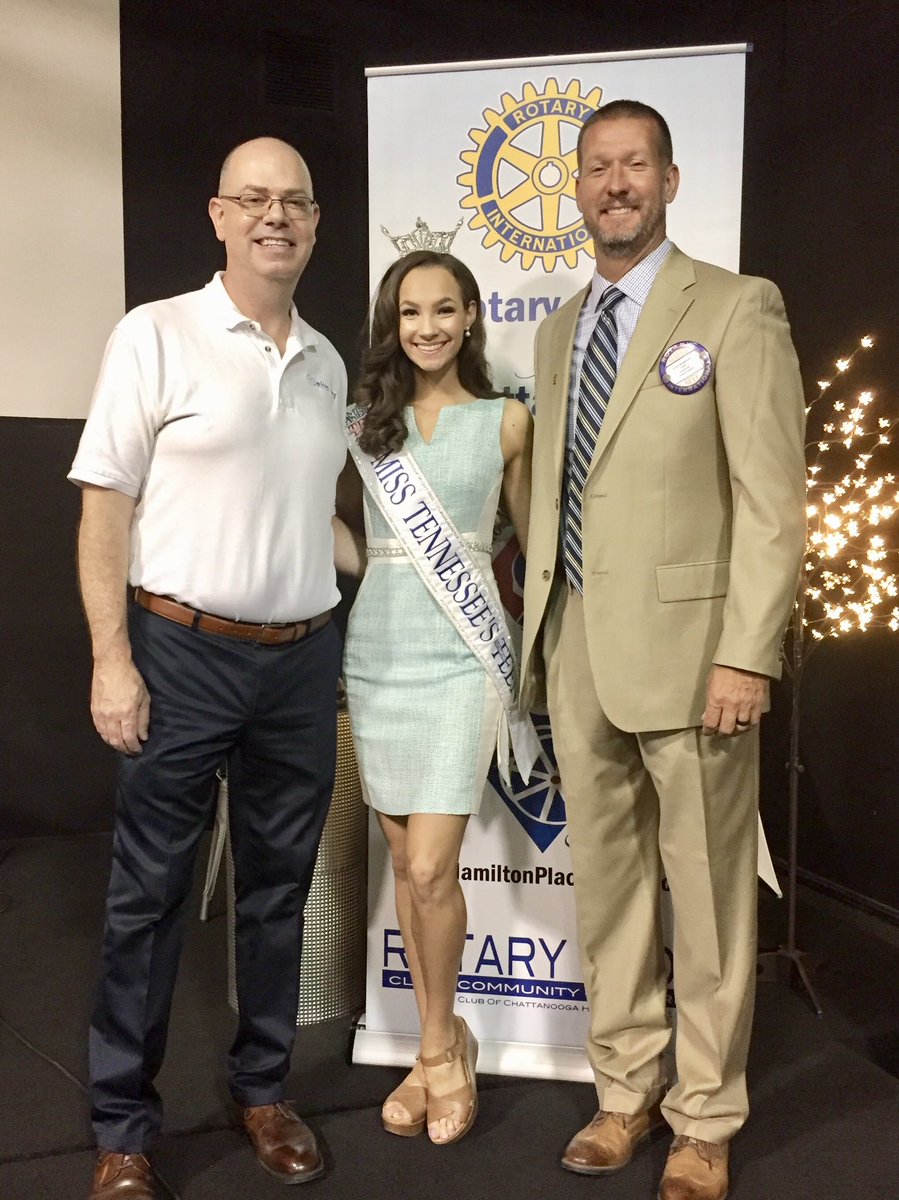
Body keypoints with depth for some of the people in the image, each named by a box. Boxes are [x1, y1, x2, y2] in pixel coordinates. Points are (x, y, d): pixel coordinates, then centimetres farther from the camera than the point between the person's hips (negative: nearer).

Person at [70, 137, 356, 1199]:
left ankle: (261, 1088, 32)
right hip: (184, 652, -5)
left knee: (279, 886, 14)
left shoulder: (327, 363, 11)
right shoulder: (156, 336, -4)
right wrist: (111, 661, -12)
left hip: (304, 658, 5)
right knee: (150, 892, 5)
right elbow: (105, 507, -7)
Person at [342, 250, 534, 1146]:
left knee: (431, 868, -8)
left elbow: (528, 535, 11)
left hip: (460, 653, -3)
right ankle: (441, 1042, 27)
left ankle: (439, 1047, 18)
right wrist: (378, 567, 6)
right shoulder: (364, 419, 8)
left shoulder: (507, 420, 2)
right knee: (405, 863, 9)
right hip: (376, 647, 3)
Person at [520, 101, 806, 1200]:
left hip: (685, 646, -5)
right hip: (577, 653, 6)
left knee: (707, 893, 5)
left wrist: (748, 655, -15)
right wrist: (538, 636, 11)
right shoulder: (558, 329, 15)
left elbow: (772, 499, -9)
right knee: (604, 884, 13)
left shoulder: (737, 308, -3)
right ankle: (624, 1091, 31)